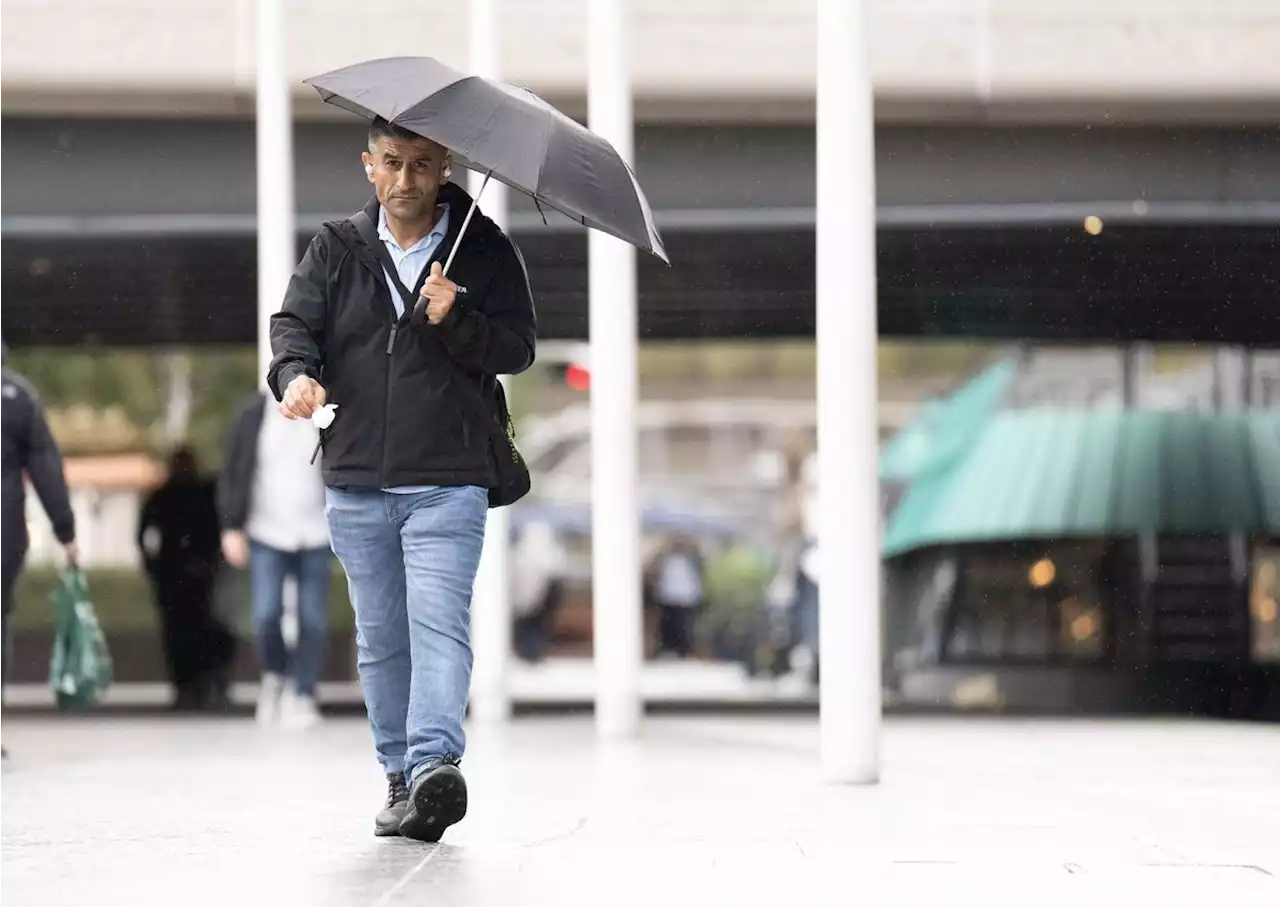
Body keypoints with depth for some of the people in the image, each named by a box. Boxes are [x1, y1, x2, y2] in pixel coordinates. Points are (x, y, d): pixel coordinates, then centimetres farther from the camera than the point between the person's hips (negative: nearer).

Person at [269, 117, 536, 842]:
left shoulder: (485, 251, 3)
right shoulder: (337, 250, 10)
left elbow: (518, 348, 0)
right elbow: (295, 321, 2)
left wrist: (454, 320, -19)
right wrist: (296, 373, -20)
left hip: (448, 481, -4)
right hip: (356, 482, 4)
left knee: (439, 622, -18)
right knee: (380, 638, 10)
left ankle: (435, 764, -29)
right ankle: (401, 777, 19)